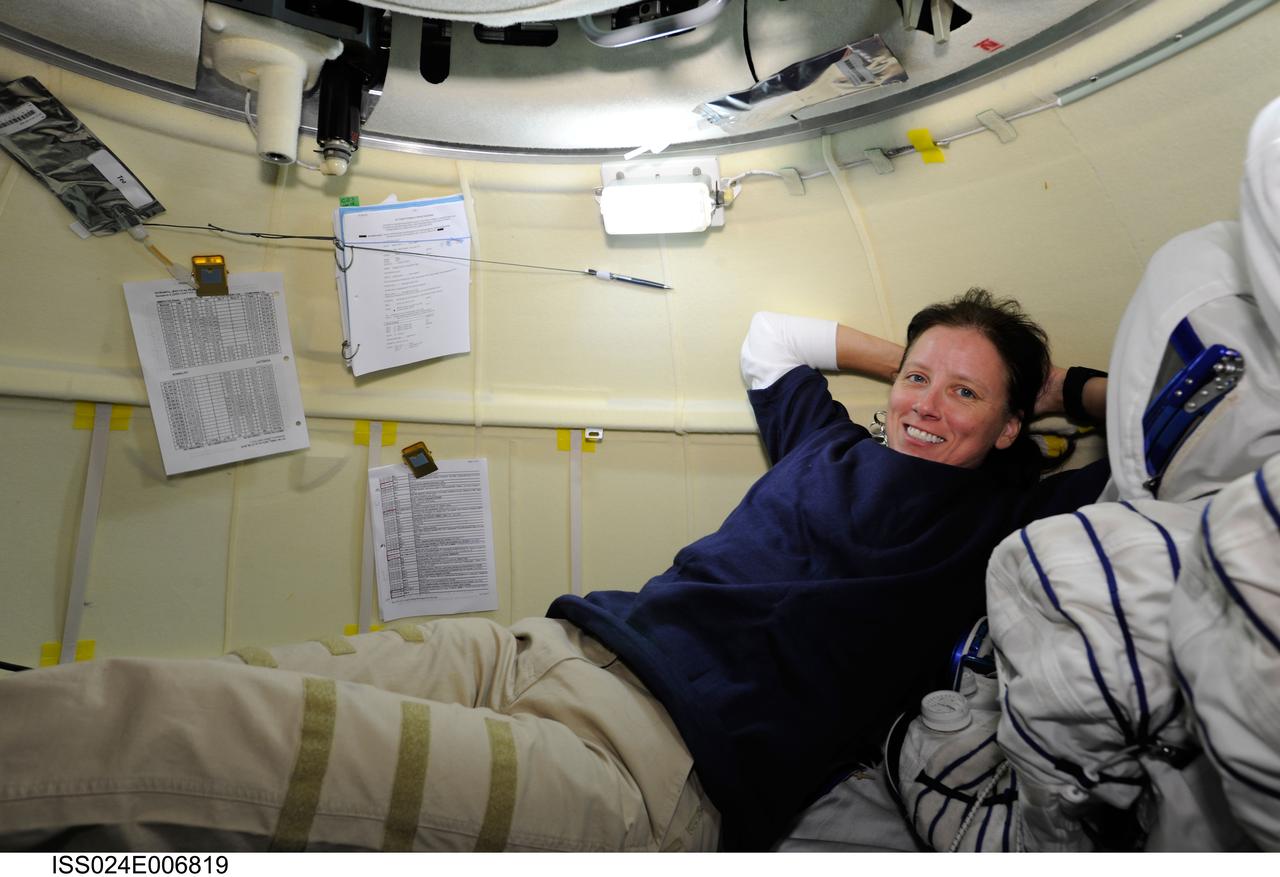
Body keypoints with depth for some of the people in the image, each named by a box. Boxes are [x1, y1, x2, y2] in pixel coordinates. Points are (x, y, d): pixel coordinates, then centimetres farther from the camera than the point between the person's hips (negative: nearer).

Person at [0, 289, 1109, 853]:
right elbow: (769, 330, 37)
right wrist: (913, 358, 37)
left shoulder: (999, 521, 12)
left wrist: (1065, 387, 24)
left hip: (654, 772, -6)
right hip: (544, 646, 6)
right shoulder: (835, 450, 23)